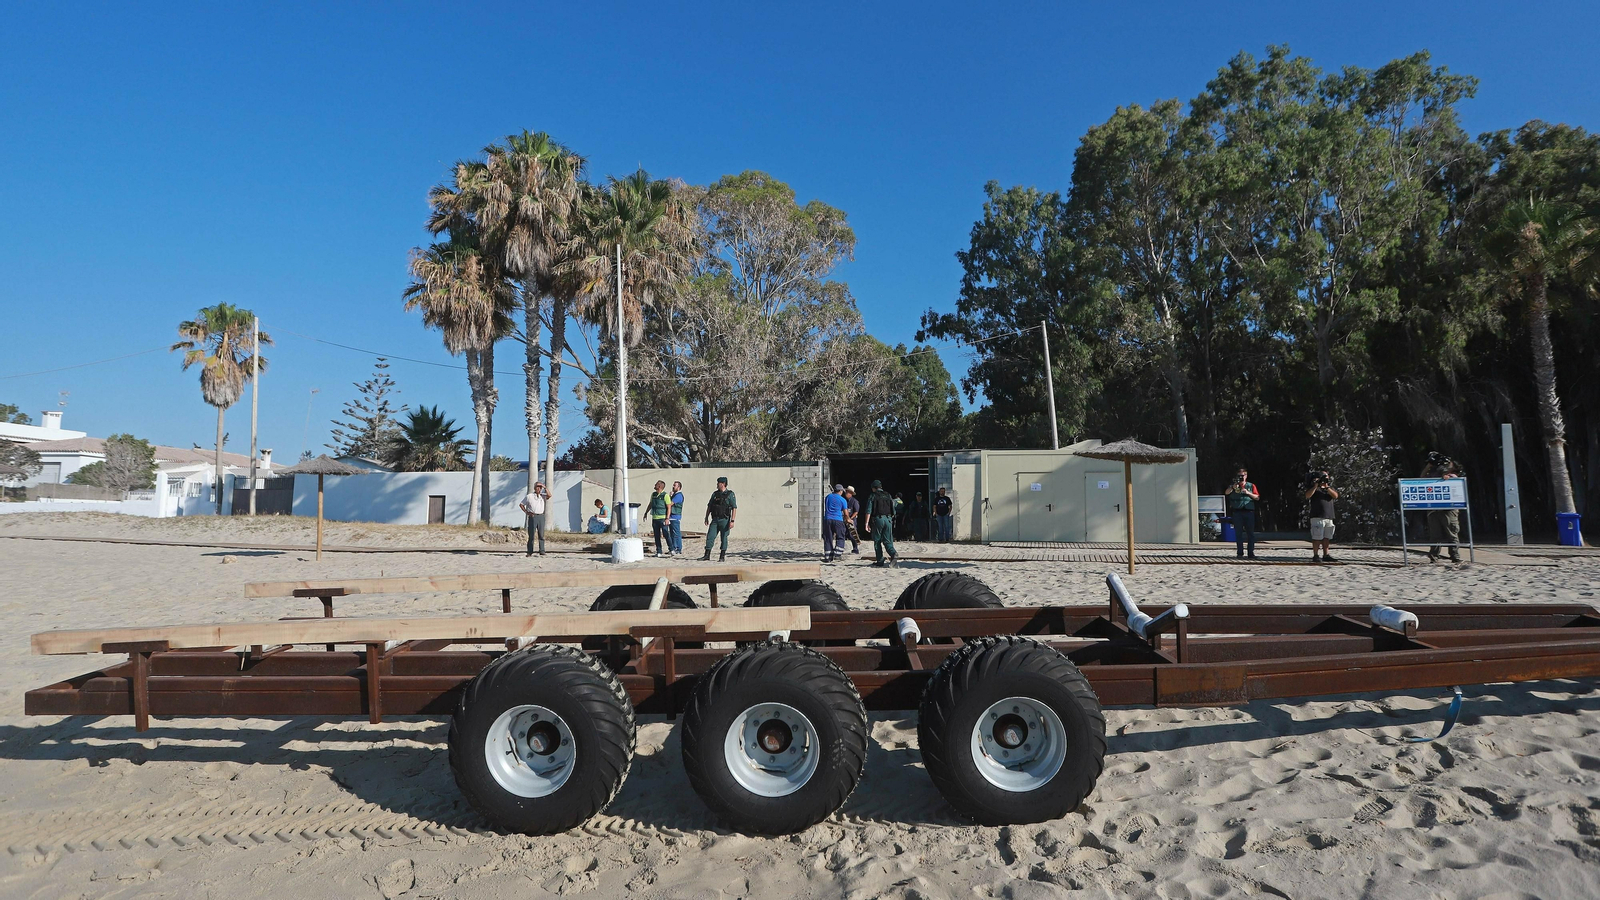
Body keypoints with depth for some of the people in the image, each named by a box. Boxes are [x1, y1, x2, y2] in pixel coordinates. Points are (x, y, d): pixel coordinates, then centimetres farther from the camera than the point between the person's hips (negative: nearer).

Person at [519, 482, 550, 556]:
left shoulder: (542, 496, 10)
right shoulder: (529, 496, 5)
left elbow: (549, 495, -11)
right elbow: (521, 504, 10)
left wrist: (545, 487, -11)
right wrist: (526, 512, 1)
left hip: (541, 516, 2)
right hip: (533, 517, -2)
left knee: (541, 535, -1)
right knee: (531, 535, -1)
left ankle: (542, 552, -1)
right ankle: (530, 552, 4)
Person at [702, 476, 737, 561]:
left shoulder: (730, 494, -4)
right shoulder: (715, 494, 11)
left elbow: (734, 508, -9)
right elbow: (709, 506, 18)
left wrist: (732, 521, -16)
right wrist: (706, 517, 12)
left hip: (724, 520, -5)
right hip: (714, 520, 5)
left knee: (724, 538, 2)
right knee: (710, 537, -1)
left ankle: (722, 556, 10)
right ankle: (707, 555, 4)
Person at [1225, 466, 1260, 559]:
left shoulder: (1251, 486, 12)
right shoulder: (1233, 486, 10)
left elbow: (1257, 497, 5)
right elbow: (1226, 493, -8)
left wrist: (1248, 493, -10)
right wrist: (1233, 488, -26)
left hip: (1249, 511, 0)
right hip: (1237, 512, 0)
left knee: (1250, 533, -1)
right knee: (1238, 533, 0)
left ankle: (1251, 553, 3)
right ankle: (1240, 553, 3)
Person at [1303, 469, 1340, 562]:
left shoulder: (1330, 488, 18)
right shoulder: (1313, 488, 4)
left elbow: (1335, 496, 0)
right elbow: (1307, 496, -14)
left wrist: (1327, 487, -11)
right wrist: (1316, 485, -16)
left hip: (1329, 517, 5)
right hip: (1317, 517, -5)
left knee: (1327, 537, 9)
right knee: (1317, 537, -8)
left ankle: (1326, 555, 15)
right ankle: (1315, 556, -6)